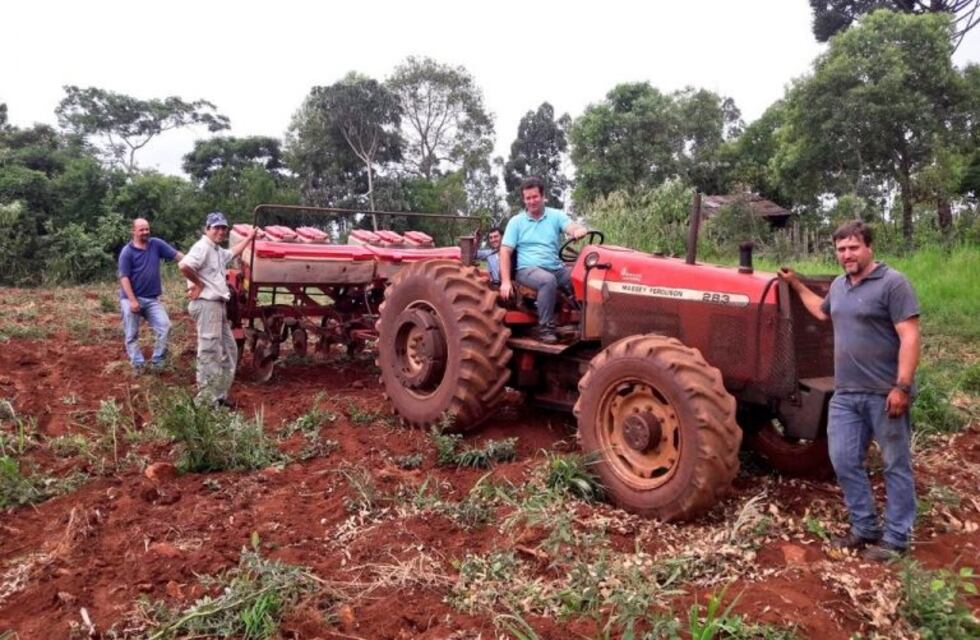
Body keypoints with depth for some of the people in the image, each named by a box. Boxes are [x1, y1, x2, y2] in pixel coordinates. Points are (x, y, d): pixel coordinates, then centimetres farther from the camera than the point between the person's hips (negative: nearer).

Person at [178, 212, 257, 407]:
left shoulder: (218, 251, 19)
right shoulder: (202, 247, -12)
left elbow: (233, 253, 43)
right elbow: (184, 266, -30)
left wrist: (248, 238, 47)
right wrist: (198, 283, -17)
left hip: (219, 305, 11)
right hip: (206, 305, -11)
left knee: (229, 351, 15)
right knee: (209, 353, -9)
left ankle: (219, 395, 21)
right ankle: (206, 400, -5)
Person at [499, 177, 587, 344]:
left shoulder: (556, 215, 9)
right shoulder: (516, 222, 6)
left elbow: (572, 228, -10)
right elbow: (505, 252, 0)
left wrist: (579, 231, -37)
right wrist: (506, 281, -12)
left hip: (557, 269, 3)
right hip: (528, 269, -3)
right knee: (548, 280, -36)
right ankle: (545, 327, -27)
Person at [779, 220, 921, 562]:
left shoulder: (892, 283, -11)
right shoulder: (839, 285, 12)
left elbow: (910, 337, -17)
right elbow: (822, 312, 35)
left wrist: (902, 386, -23)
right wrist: (796, 284, 29)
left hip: (885, 394, -7)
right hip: (846, 394, 7)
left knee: (896, 465, 6)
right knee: (844, 461, 8)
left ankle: (895, 538, 16)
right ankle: (865, 528, 22)